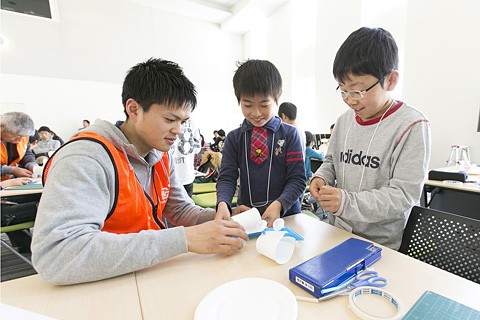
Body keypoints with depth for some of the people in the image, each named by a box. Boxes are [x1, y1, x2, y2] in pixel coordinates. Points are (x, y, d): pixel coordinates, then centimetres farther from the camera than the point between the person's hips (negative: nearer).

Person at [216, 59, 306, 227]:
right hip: (246, 216, 2)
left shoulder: (289, 134, 0)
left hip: (285, 214, -1)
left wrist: (279, 204, -18)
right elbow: (226, 177, 0)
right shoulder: (234, 138, 4)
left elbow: (298, 179, -3)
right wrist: (223, 203, -19)